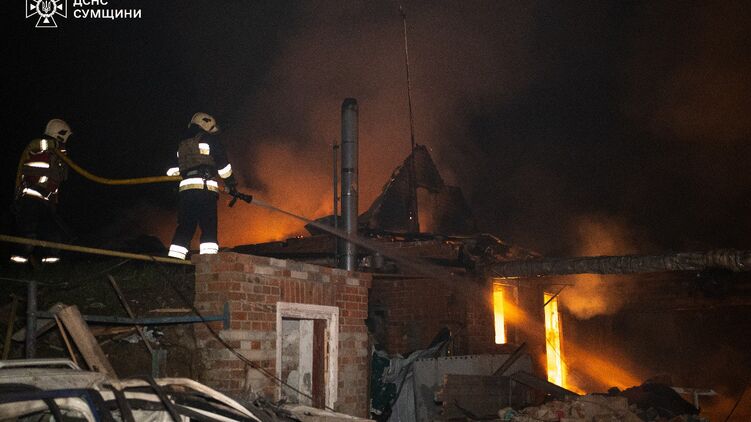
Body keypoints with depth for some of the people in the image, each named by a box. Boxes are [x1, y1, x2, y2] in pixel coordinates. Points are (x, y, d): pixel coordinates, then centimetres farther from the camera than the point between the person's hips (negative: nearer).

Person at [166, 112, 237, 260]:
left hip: (185, 188, 6)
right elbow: (223, 165, 4)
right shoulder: (209, 140, 5)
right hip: (205, 188, -6)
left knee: (185, 227, 8)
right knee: (209, 228, -7)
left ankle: (174, 260, 2)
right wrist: (232, 185, 12)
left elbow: (173, 169, 20)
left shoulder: (183, 144, 24)